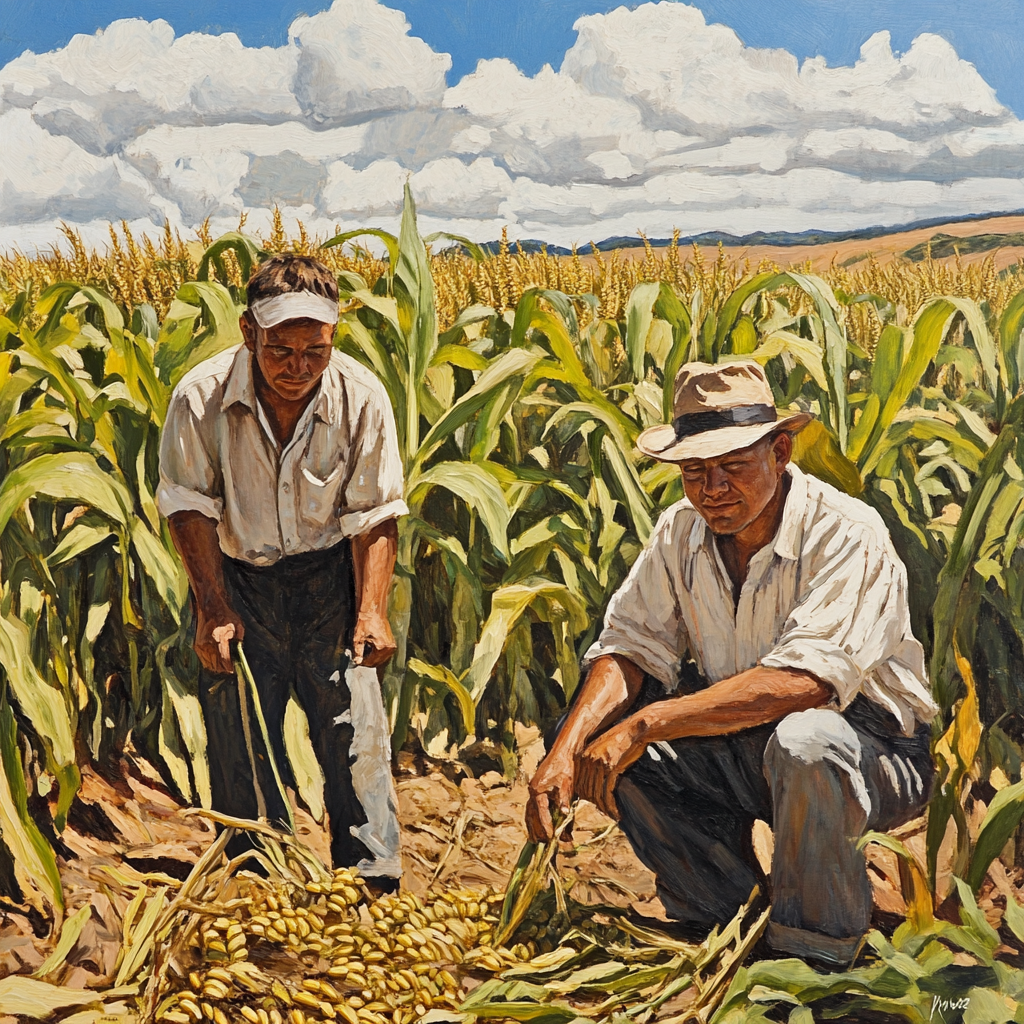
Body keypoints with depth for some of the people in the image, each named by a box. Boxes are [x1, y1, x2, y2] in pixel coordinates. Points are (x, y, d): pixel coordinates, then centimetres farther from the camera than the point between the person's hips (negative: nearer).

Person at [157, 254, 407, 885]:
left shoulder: (362, 397, -17)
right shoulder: (202, 397, -19)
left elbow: (375, 514, -7)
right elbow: (189, 505, -8)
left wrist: (373, 611, -18)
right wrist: (214, 608, -16)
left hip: (328, 573, 0)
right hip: (238, 578, 0)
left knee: (353, 723, -2)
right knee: (241, 735, 3)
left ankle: (373, 888, 14)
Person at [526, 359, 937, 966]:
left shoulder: (847, 534, -22)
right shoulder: (682, 531, -3)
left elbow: (801, 682, -34)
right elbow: (630, 649, -5)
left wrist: (643, 724, -38)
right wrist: (565, 751, -23)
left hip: (870, 743, -6)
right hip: (741, 744, 6)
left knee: (802, 741, -39)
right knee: (601, 733, -11)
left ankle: (814, 957, -13)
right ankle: (718, 920, 6)